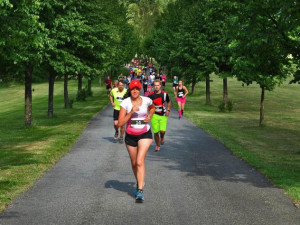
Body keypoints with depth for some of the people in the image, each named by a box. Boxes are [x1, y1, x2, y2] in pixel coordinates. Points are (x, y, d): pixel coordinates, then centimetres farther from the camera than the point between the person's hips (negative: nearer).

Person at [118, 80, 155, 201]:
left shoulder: (146, 100, -4)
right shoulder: (125, 103, -9)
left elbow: (153, 107, 22)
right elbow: (120, 123, -14)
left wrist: (149, 116, 2)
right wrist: (131, 112, -23)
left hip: (145, 134, -2)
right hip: (130, 136, 2)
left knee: (140, 161, -18)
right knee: (134, 163, 14)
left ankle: (140, 190, -20)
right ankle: (139, 183, 41)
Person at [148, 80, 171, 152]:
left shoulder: (165, 94, -1)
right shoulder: (151, 95, -4)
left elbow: (169, 102, 15)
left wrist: (168, 110, 2)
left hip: (163, 115, 0)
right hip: (154, 115, 0)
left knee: (162, 131, -14)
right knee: (156, 132, 0)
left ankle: (162, 137, 23)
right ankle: (157, 145, 23)